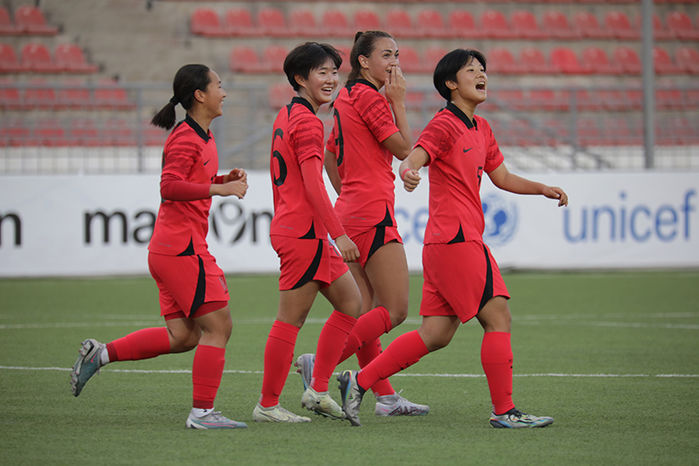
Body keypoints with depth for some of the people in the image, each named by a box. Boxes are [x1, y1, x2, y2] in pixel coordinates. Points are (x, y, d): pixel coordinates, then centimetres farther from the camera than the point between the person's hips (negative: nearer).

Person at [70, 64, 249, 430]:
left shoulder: (202, 137, 18)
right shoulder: (185, 138, -12)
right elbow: (170, 187, -22)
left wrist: (226, 179, 14)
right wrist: (220, 189, -24)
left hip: (168, 249, 10)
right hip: (182, 248, -10)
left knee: (182, 336, 8)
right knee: (217, 325, -9)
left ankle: (101, 353, 11)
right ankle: (202, 412, -7)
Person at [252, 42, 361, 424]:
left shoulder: (286, 117, 16)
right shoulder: (307, 122, -14)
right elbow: (313, 184, -22)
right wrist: (339, 234, -23)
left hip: (287, 228, 10)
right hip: (304, 233, -10)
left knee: (350, 302, 14)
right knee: (290, 319, -5)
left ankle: (318, 391, 14)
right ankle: (268, 405, 1)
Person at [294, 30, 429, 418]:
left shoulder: (346, 98, 16)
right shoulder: (370, 98, -12)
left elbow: (330, 156, 24)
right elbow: (405, 149, -8)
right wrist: (398, 102, -4)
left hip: (350, 211, 10)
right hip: (373, 214, -10)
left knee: (368, 311, 6)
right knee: (394, 310, -9)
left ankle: (384, 396, 6)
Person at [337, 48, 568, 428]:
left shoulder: (481, 129, 20)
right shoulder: (445, 124, -8)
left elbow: (501, 177, 29)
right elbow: (412, 159, -21)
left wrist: (543, 189, 16)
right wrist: (408, 172, -45)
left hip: (445, 243, 9)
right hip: (457, 239, -9)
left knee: (436, 334, 7)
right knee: (497, 317, -8)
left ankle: (359, 382, 10)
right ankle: (504, 411, -3)